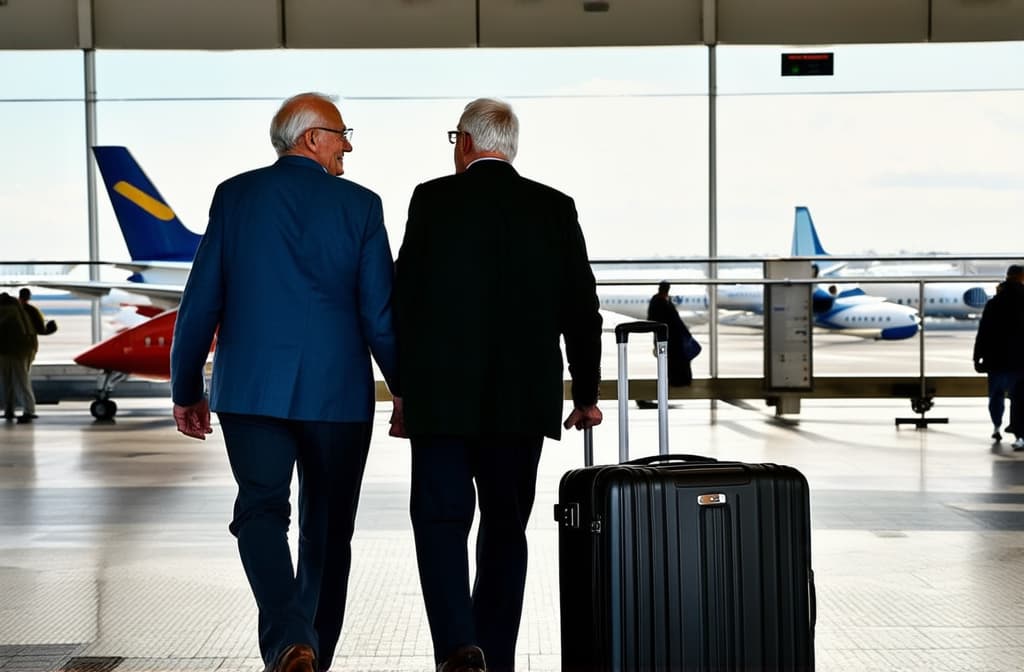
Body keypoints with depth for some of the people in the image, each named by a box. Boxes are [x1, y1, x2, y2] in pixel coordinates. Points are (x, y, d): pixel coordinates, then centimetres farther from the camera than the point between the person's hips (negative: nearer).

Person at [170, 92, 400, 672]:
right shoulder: (360, 205, -3)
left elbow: (201, 303, 1)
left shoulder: (234, 196, 2)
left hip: (250, 388, 1)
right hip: (338, 392, 0)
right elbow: (380, 314, -5)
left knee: (262, 510, 4)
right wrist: (408, 391, 6)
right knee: (328, 528, 13)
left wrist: (187, 391, 9)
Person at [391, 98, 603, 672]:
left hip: (443, 393, -3)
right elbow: (581, 308, 4)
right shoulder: (555, 208, 4)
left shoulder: (434, 199, -3)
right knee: (506, 526, 12)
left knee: (441, 521, 2)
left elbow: (405, 298, -4)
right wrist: (587, 394, 13)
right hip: (525, 399, 3)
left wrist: (405, 390, 3)